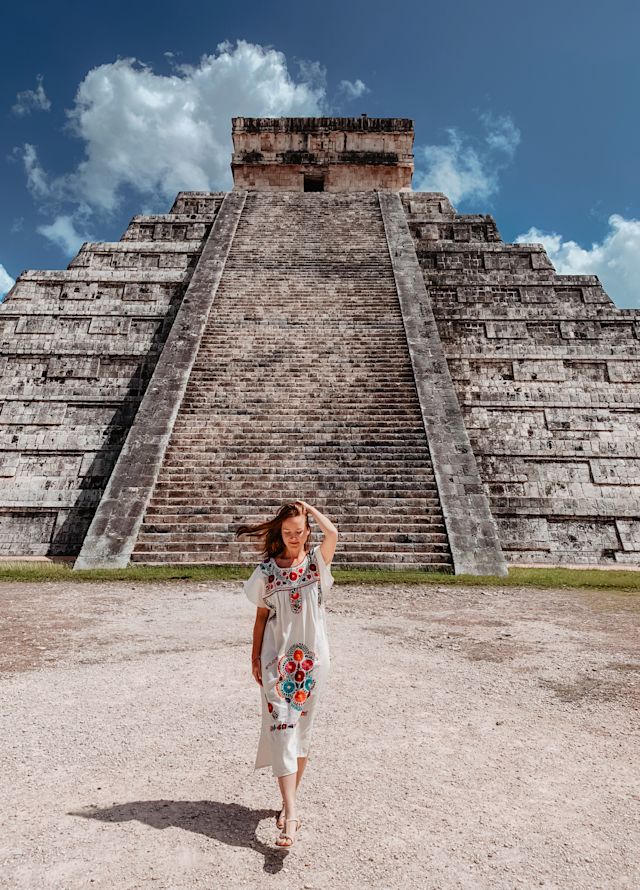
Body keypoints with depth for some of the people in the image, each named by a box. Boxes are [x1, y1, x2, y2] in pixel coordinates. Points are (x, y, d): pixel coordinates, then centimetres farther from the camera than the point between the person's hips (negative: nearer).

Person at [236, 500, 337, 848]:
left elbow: (332, 532, -24)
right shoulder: (267, 569, -1)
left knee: (301, 728, 12)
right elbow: (261, 616, 5)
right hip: (277, 658, 0)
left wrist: (309, 507, -10)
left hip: (312, 657, 0)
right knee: (281, 728, -5)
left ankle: (289, 800, 30)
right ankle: (291, 812, -2)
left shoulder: (317, 560, -4)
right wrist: (255, 658, 6)